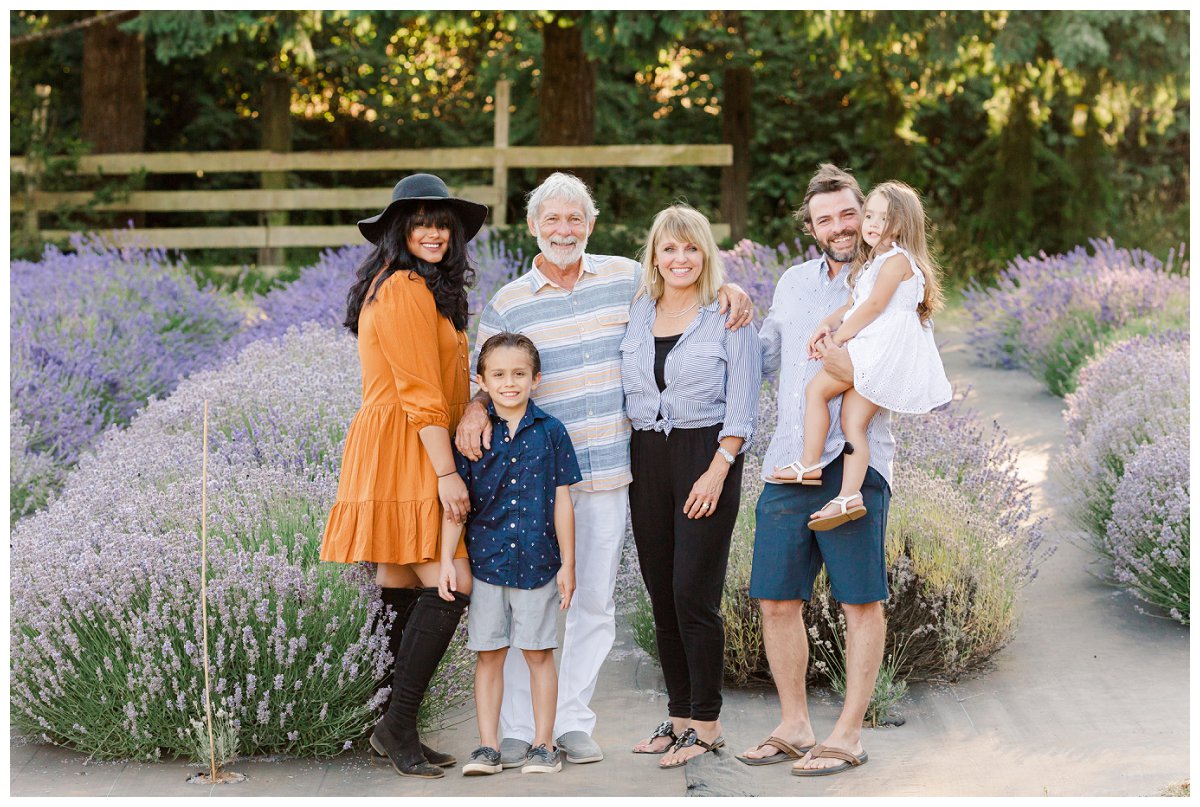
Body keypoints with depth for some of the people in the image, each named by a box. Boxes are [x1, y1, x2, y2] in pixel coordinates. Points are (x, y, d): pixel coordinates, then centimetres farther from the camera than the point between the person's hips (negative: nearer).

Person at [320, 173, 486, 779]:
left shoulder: (425, 288, 23)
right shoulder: (405, 288, -11)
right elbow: (419, 390, -17)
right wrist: (446, 472, -19)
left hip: (412, 456, 10)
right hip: (404, 454, -10)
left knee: (402, 593, 8)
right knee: (448, 588, -14)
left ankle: (394, 731, 10)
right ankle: (399, 725, -11)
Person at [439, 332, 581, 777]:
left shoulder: (550, 432, 0)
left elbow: (561, 501, 2)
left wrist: (567, 564, 1)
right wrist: (446, 560, -4)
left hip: (537, 561, -1)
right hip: (486, 560, 1)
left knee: (539, 653, 5)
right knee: (488, 654, 6)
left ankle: (543, 744, 14)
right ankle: (487, 747, 12)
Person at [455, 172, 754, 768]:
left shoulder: (625, 279, 6)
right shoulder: (508, 305, 3)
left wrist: (729, 288, -1)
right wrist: (474, 410, -18)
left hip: (607, 471, 2)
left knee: (594, 601, 6)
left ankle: (572, 722, 15)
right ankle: (518, 729, 5)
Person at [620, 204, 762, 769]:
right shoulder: (635, 316, 11)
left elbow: (742, 405, -5)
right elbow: (623, 395, 16)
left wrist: (717, 471, -14)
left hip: (707, 456, -5)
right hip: (646, 459, 5)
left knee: (693, 594, -8)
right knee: (661, 595, 8)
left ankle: (706, 723, 1)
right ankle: (679, 715, 17)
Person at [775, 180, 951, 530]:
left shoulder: (896, 260, -8)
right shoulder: (874, 262, 24)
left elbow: (873, 306, -13)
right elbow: (851, 305, 21)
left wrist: (838, 338, -8)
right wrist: (827, 324, 2)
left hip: (885, 349, -9)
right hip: (869, 351, 9)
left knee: (817, 388, -9)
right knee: (852, 421, -2)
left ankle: (809, 464, -6)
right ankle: (849, 495, -12)